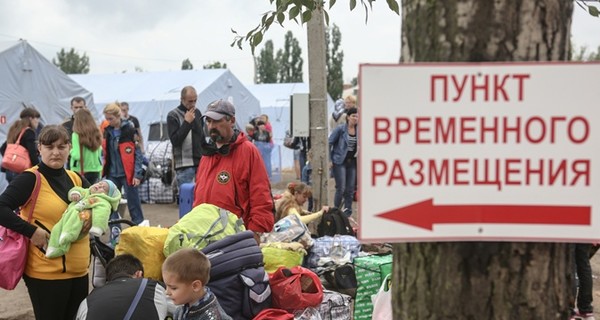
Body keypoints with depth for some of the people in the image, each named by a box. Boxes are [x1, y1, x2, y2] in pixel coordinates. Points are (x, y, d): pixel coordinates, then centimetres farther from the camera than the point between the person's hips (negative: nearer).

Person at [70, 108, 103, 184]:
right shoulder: (96, 134, 1)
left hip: (80, 171, -5)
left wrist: (71, 151, 2)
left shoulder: (77, 135, -14)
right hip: (95, 170, 5)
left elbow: (77, 155, -17)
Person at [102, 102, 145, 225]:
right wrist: (104, 171, 10)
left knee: (133, 203, 1)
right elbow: (105, 153, 17)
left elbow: (138, 153, -8)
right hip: (112, 174, 6)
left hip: (128, 173, -5)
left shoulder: (130, 129, -8)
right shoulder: (107, 131, 8)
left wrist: (138, 174, -13)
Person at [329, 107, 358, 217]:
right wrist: (329, 160, -7)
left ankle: (347, 212, 16)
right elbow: (329, 143, -4)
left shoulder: (359, 130, 4)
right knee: (341, 188, -7)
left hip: (352, 162, 4)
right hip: (340, 162, -4)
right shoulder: (340, 129, -7)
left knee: (350, 189, 6)